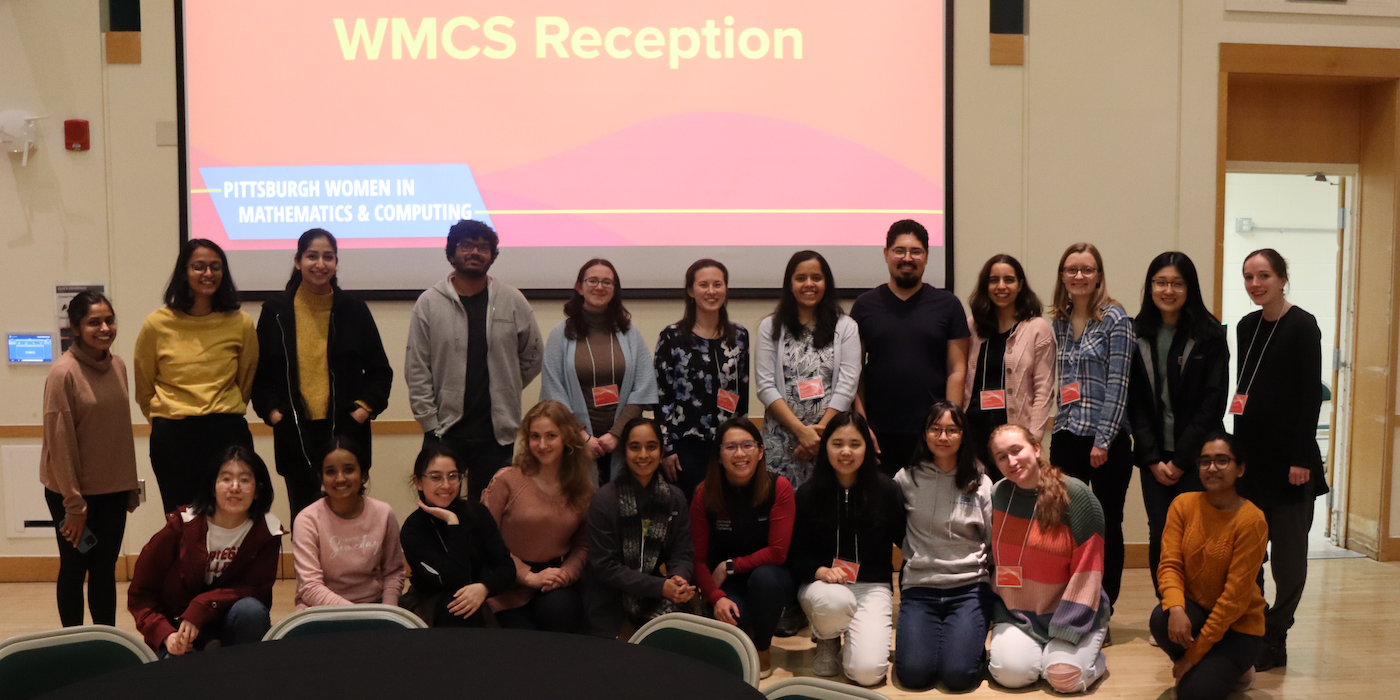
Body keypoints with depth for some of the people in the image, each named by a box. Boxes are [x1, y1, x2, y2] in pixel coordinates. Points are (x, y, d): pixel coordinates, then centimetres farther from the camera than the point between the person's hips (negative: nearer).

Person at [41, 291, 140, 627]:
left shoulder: (118, 366, 3)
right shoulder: (63, 372, -16)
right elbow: (60, 443, -16)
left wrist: (131, 486, 9)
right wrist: (73, 504, -15)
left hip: (113, 489, 5)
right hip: (73, 490, -5)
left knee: (105, 568, 12)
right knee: (75, 568, 9)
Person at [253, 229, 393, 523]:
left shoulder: (354, 310, 3)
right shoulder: (276, 311, 4)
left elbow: (380, 371, 8)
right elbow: (260, 372, 10)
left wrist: (365, 408, -4)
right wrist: (271, 411, -2)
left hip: (346, 431, 0)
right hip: (295, 433, 1)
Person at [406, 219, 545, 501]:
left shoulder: (513, 301, 2)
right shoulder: (429, 303, -1)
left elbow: (534, 357, 12)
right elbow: (416, 371, -1)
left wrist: (502, 391, 9)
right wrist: (430, 423, -4)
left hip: (497, 432, 1)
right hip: (445, 432, -1)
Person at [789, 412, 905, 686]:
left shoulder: (886, 489, -4)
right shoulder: (808, 494, -3)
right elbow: (795, 554, -1)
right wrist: (819, 570, -22)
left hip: (872, 586, 0)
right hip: (822, 583, 0)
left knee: (867, 672, -22)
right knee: (835, 601, -39)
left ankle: (853, 642, 18)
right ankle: (827, 643, 1)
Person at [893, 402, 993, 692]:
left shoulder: (980, 483, 3)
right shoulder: (907, 478, 2)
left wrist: (999, 588, 3)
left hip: (969, 586, 0)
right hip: (919, 586, 1)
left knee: (958, 674, -20)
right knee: (914, 673, -18)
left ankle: (971, 637, 14)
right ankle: (932, 634, 15)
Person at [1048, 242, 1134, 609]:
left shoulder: (1115, 318, -6)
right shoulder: (1059, 321, 10)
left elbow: (1118, 382, -11)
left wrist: (1103, 440, -14)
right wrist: (1060, 431, 7)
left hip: (1108, 440, -4)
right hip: (1066, 437, 5)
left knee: (1107, 527, 6)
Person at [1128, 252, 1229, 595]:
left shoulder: (1209, 335, -2)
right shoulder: (1137, 335, 5)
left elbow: (1213, 402, -6)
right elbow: (1135, 403, 4)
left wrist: (1180, 460, -9)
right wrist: (1153, 459, -4)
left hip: (1196, 457, -2)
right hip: (1154, 459, 3)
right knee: (1159, 539, 4)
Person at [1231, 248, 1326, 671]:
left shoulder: (1302, 326, -8)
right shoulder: (1245, 327, 10)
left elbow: (1312, 394, -12)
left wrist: (1302, 457, -16)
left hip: (1287, 454, -6)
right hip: (1250, 450, 6)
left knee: (1287, 552, 4)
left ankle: (1274, 640, 11)